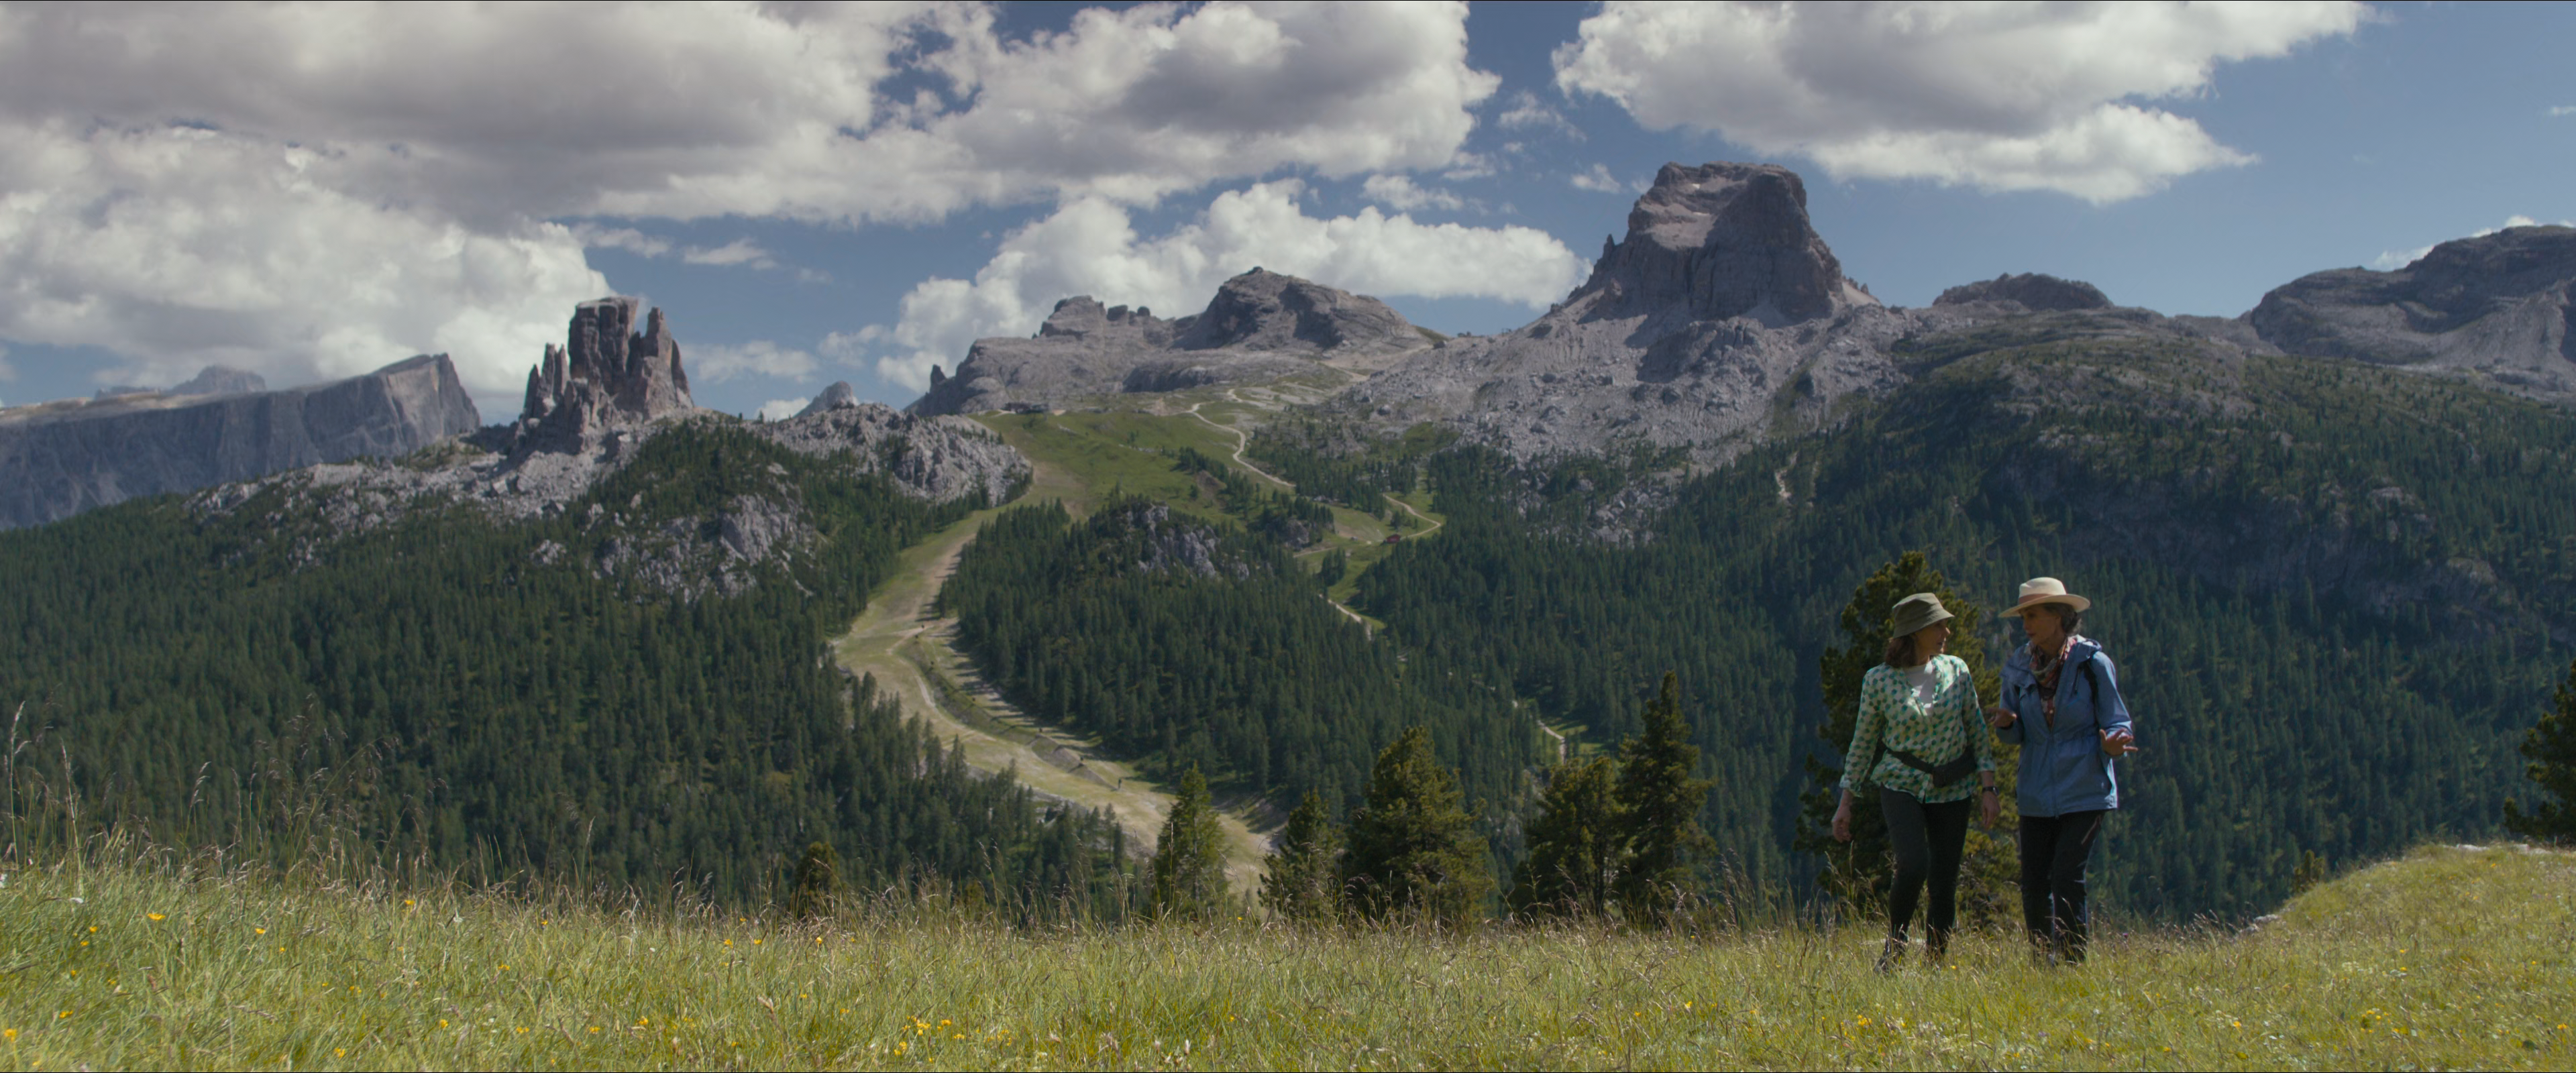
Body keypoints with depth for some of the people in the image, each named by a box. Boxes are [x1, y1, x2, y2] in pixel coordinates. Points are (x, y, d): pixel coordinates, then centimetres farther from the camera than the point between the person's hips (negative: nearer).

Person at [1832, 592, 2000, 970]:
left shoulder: (1956, 670, 1)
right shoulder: (1879, 681, -5)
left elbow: (1978, 732, 7)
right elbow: (1863, 743, 3)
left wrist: (1988, 787, -1)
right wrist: (1846, 802, 4)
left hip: (1953, 790, 3)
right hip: (1902, 786, -3)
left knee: (1944, 884, 1)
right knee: (1914, 866, -23)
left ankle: (1936, 964, 16)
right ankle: (1894, 946, 0)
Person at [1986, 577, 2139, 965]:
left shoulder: (2093, 663, -7)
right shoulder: (2018, 667, 5)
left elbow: (2117, 723, -1)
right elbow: (2018, 735, 10)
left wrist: (2112, 743, -24)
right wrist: (2006, 722, -14)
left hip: (2085, 791, -4)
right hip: (2036, 794, 4)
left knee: (2067, 881, -12)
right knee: (2033, 885, 3)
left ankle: (2073, 969, -1)